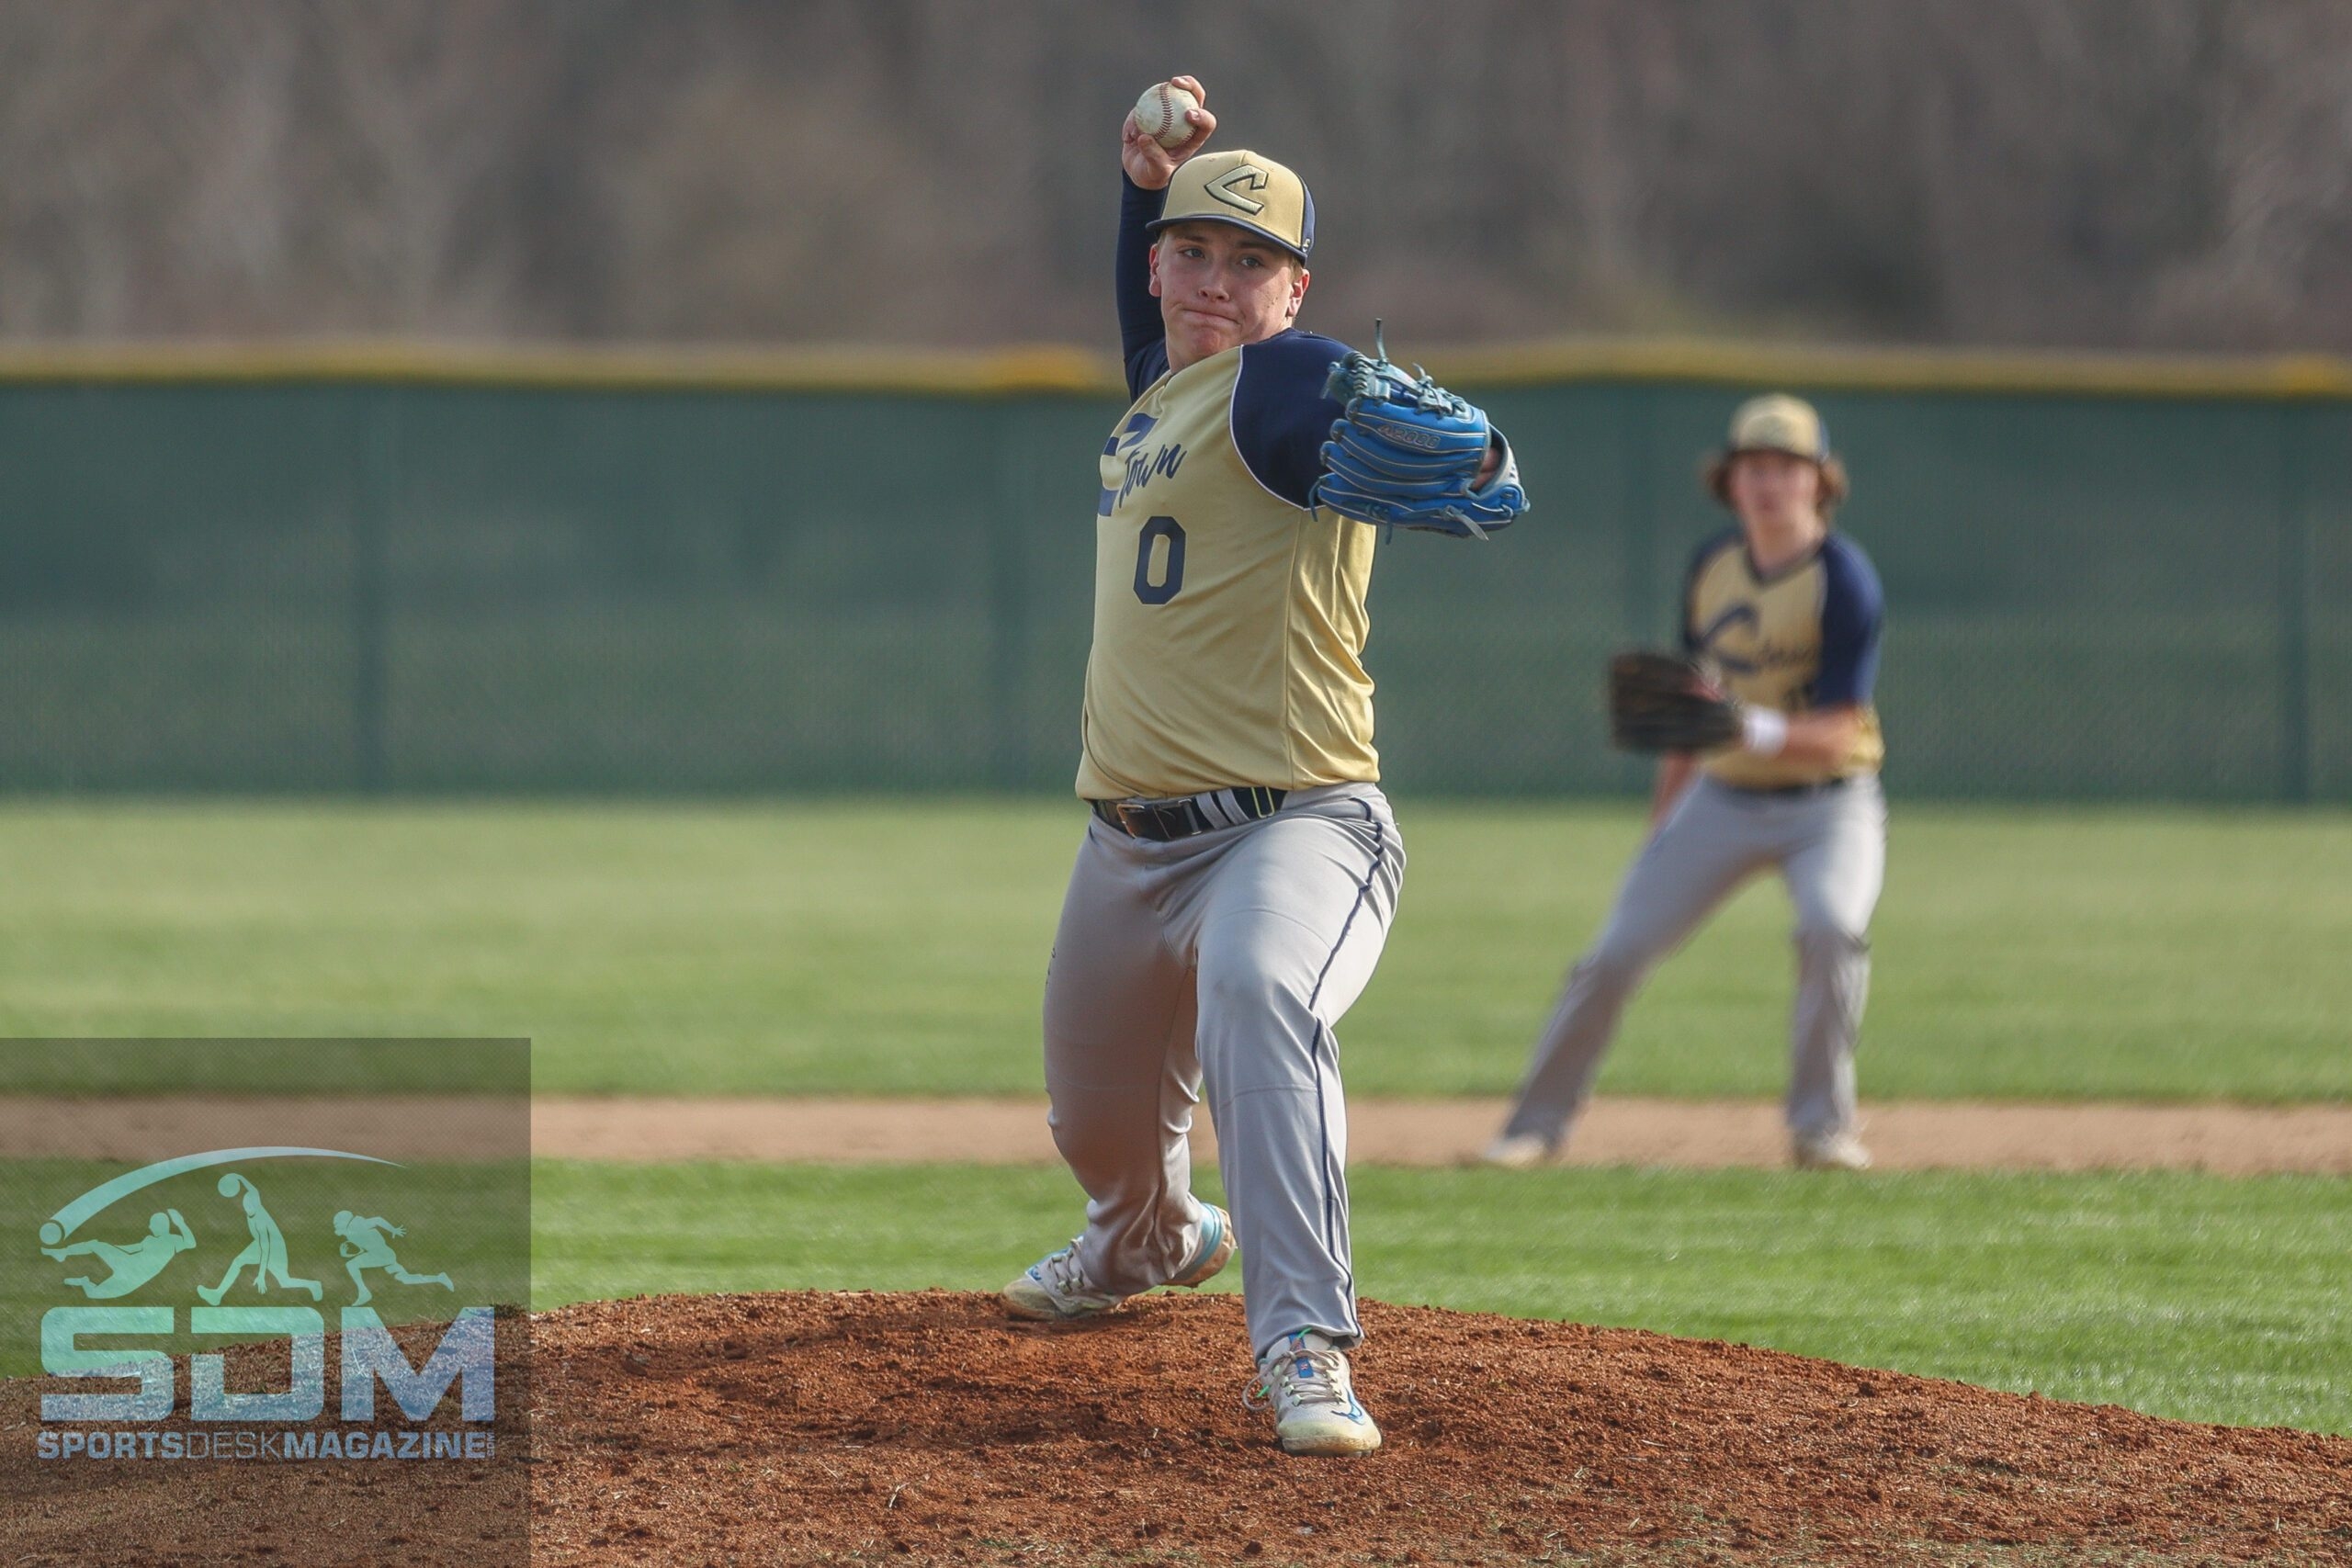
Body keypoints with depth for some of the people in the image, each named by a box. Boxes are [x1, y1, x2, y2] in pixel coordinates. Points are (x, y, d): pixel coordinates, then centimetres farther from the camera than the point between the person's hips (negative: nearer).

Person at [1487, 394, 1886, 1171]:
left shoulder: (1843, 579, -14)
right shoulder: (1713, 565, 3)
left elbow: (1838, 731, -20)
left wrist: (1762, 732, -39)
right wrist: (1661, 821, 15)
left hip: (1828, 805, -5)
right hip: (1721, 800, 5)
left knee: (1832, 924, -31)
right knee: (1617, 952, -3)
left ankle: (1821, 1127, -16)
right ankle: (1538, 1122, 12)